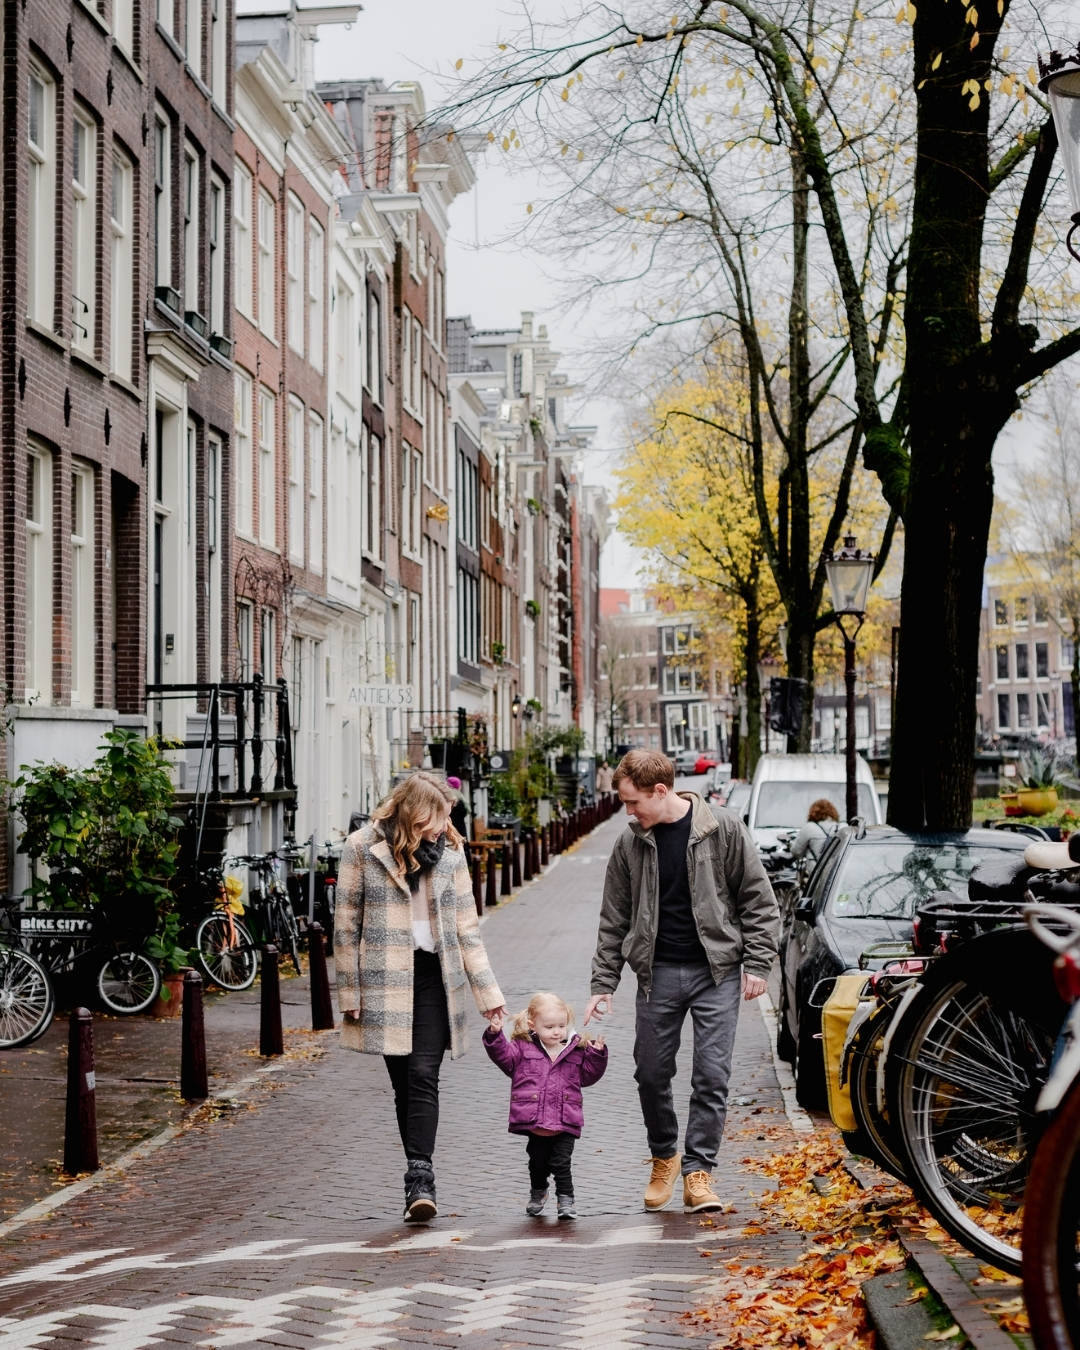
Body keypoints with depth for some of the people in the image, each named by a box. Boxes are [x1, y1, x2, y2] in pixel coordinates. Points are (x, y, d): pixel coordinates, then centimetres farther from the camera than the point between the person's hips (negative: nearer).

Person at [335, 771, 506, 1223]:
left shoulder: (448, 850, 6)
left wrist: (487, 990, 5)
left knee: (423, 1077, -10)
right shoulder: (362, 848, -2)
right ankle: (420, 1180, 11)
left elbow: (466, 925, 9)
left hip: (434, 979, 1)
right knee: (404, 1081, 3)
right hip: (385, 980, -1)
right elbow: (346, 925, 1)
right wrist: (350, 991, -2)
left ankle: (419, 1180, -15)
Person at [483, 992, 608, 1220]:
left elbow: (589, 1074, 12)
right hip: (534, 1122, 1)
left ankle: (565, 1201, 6)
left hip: (565, 1123, -1)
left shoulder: (576, 1051, 7)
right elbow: (503, 1054, -8)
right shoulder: (524, 1047, 2)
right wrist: (494, 1035, -24)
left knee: (561, 1163, -6)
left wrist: (597, 1054, -3)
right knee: (538, 1162, 16)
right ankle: (537, 1193, 41)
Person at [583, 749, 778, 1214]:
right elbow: (614, 919, 9)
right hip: (658, 974, 3)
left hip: (716, 971, -3)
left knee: (712, 1075, -5)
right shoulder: (630, 843, 3)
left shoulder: (724, 831, -6)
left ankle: (698, 1170, 3)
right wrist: (603, 984, 5)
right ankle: (664, 1157, 28)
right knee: (651, 1072, 7)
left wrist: (756, 963, -7)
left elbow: (758, 899, -1)